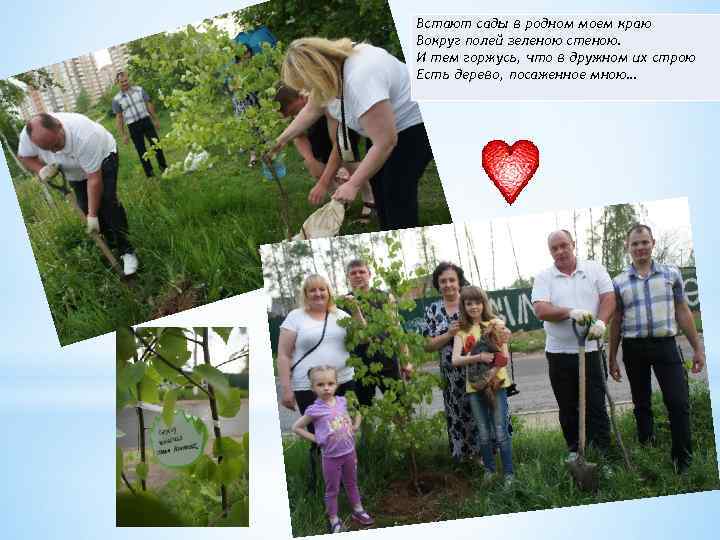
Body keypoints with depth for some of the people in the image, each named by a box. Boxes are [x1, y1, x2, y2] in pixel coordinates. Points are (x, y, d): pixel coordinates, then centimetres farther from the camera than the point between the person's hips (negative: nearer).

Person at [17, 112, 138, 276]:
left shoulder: (84, 137, -45)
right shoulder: (27, 135, -31)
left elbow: (94, 179, -38)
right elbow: (24, 156, -6)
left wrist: (93, 215, -33)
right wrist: (40, 169, -28)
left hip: (102, 156, -5)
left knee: (108, 202, -19)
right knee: (85, 206, 1)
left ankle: (126, 251, -11)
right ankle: (112, 246, 16)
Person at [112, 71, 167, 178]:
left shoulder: (139, 90, 3)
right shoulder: (117, 99, -3)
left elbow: (149, 104, 9)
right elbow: (118, 117, 0)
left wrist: (155, 119, 11)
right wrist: (123, 135, -2)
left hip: (146, 121, 2)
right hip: (133, 126, -2)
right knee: (141, 150, 4)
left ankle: (163, 166, 21)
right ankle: (149, 172, 13)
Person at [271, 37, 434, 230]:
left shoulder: (361, 80, -37)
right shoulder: (329, 69, -7)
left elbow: (385, 143, -33)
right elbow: (312, 110, 13)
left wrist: (353, 185, -26)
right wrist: (282, 139, 20)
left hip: (415, 123, -10)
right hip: (385, 124, 10)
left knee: (397, 192, -14)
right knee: (377, 184, 10)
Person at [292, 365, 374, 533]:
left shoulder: (342, 401, -6)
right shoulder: (314, 410, -19)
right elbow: (296, 427, -9)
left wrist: (355, 426, 2)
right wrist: (315, 439, -12)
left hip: (349, 452, 4)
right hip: (331, 456, -4)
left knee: (352, 484, 22)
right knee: (332, 489, 11)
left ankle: (358, 510, 38)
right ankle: (333, 520, 24)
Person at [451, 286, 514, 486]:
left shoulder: (495, 324, 0)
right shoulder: (461, 331, 6)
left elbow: (505, 356, -6)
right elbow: (456, 360, -7)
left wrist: (492, 372, -23)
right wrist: (479, 357, -21)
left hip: (496, 383, -2)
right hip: (474, 387, 2)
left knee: (501, 432, -4)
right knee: (484, 434, 9)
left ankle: (508, 473, 6)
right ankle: (489, 470, 24)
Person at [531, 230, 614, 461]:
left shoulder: (594, 269, 5)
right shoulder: (544, 277, 3)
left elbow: (609, 297, -2)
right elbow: (541, 310, -11)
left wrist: (601, 322, -21)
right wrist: (570, 312, -26)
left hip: (589, 349, -1)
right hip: (559, 353, 1)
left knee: (596, 404, 1)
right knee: (567, 407, 10)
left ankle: (603, 451, 9)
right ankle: (574, 450, 23)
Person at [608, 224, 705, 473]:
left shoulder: (671, 273, 4)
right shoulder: (619, 282, 4)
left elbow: (683, 312, 7)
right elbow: (616, 322, 9)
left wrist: (698, 348, 5)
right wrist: (612, 358, 9)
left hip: (665, 344, -1)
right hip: (634, 349, 1)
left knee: (679, 402, -6)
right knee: (641, 404, 11)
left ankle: (683, 460, 3)